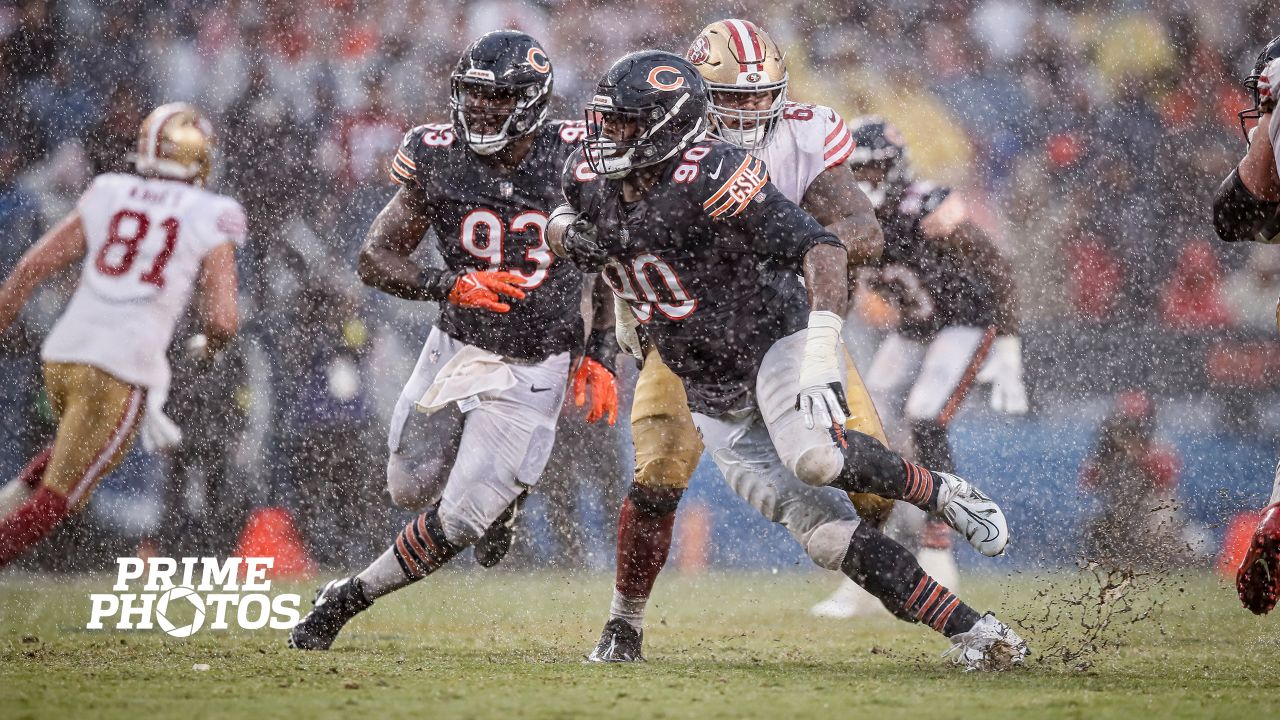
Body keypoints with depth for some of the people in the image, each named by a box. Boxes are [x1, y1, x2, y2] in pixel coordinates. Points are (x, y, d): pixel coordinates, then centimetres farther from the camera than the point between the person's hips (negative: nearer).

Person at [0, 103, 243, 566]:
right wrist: (210, 347, 17)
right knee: (57, 500, 4)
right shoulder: (210, 220, 1)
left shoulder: (106, 196, 10)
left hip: (63, 353, 4)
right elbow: (223, 320, -5)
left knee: (86, 444, 33)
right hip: (122, 371, -4)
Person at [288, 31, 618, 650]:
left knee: (457, 519, -9)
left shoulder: (573, 158, -14)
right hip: (455, 348, 3)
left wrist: (601, 354, -5)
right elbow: (375, 258, -8)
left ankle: (348, 598, 9)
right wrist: (450, 285, -25)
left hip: (531, 371, -3)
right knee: (411, 487, 14)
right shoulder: (439, 161, -12)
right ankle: (498, 492, 44)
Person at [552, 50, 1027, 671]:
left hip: (772, 338, -6)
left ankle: (939, 492, -9)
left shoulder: (707, 176, -25)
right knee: (829, 535, -6)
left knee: (815, 459, -37)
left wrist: (822, 355, -39)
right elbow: (561, 221, 21)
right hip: (712, 399, 6)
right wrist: (569, 234, -5)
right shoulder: (591, 176, -3)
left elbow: (821, 249, -29)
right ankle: (969, 631, -1)